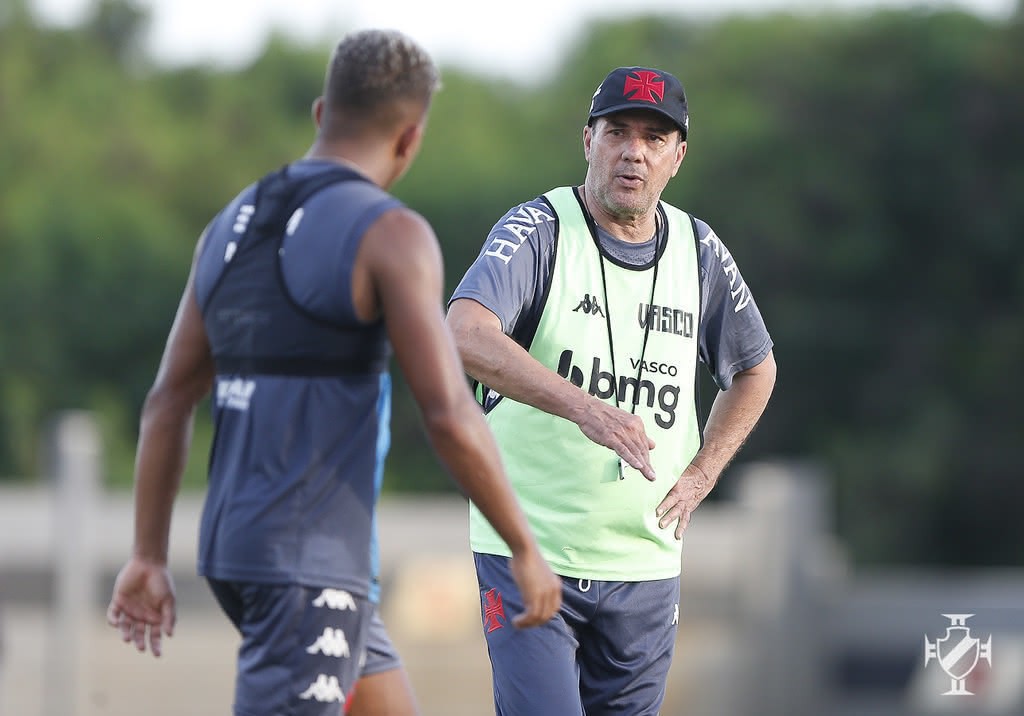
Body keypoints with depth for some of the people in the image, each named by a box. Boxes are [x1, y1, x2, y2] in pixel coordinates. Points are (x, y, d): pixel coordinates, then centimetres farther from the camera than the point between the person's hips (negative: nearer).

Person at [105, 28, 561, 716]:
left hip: (239, 550, 9)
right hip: (312, 564, -9)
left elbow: (167, 405, 14)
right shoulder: (391, 234, -14)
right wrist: (527, 551, -7)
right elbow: (452, 419, -19)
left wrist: (149, 559, 19)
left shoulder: (233, 228, 12)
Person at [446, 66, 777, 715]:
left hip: (647, 565, 5)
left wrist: (700, 476, 10)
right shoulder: (538, 230, -9)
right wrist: (587, 409, -39)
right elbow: (466, 335, -28)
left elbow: (756, 369, 24)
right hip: (529, 556, -5)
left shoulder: (700, 252, 6)